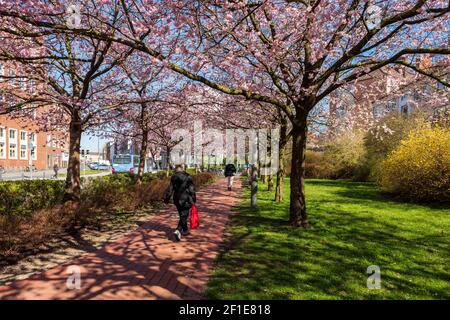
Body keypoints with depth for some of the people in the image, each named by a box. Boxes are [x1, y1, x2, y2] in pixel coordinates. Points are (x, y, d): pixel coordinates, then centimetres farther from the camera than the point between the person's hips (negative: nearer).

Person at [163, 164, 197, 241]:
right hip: (186, 199, -4)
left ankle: (185, 230, 32)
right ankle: (178, 231, -20)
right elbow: (192, 189, -7)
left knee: (182, 215, 20)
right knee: (184, 216, -2)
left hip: (177, 200, 4)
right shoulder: (188, 177, -9)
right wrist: (193, 199, 0)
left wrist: (166, 198, 6)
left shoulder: (173, 177, -1)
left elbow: (170, 189, -1)